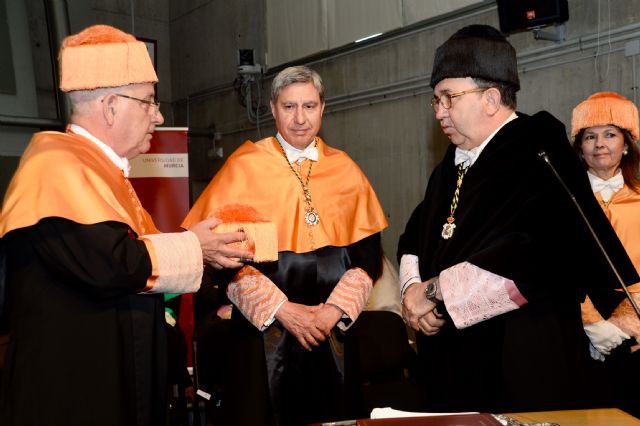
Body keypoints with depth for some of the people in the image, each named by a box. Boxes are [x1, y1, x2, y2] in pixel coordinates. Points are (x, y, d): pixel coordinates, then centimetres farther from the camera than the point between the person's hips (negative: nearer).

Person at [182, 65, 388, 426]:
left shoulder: (345, 170, 5)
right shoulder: (244, 167, -3)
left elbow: (367, 252, 3)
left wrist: (337, 308, -10)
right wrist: (281, 308, -14)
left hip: (334, 331, 3)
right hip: (263, 328, -2)